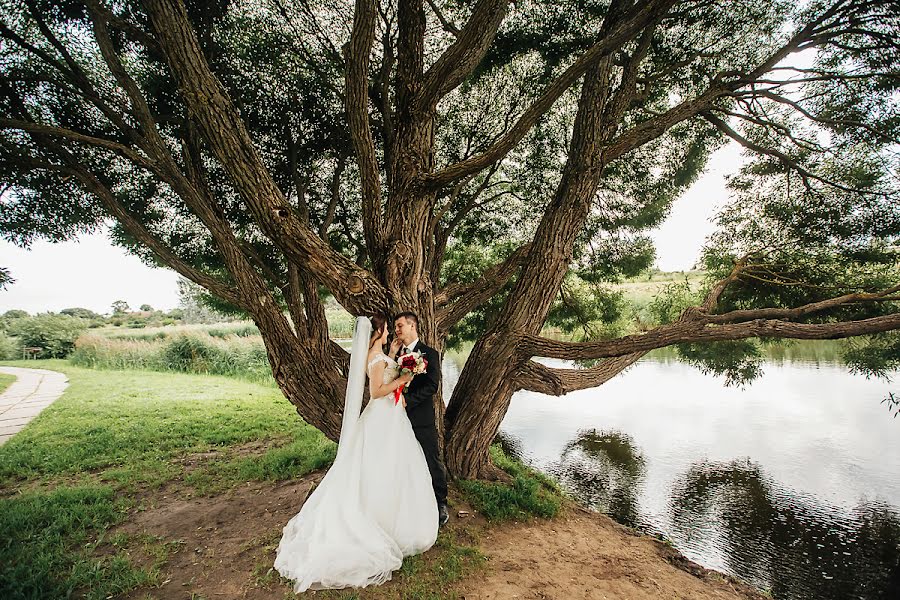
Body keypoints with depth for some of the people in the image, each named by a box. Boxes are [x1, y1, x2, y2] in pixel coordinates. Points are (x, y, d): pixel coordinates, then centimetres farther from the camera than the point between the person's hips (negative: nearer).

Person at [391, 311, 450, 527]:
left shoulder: (429, 353, -7)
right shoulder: (395, 352, 10)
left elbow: (432, 385, -15)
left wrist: (407, 400, -21)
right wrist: (392, 356, -7)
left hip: (421, 419, -5)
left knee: (433, 463, 6)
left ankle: (440, 504, 22)